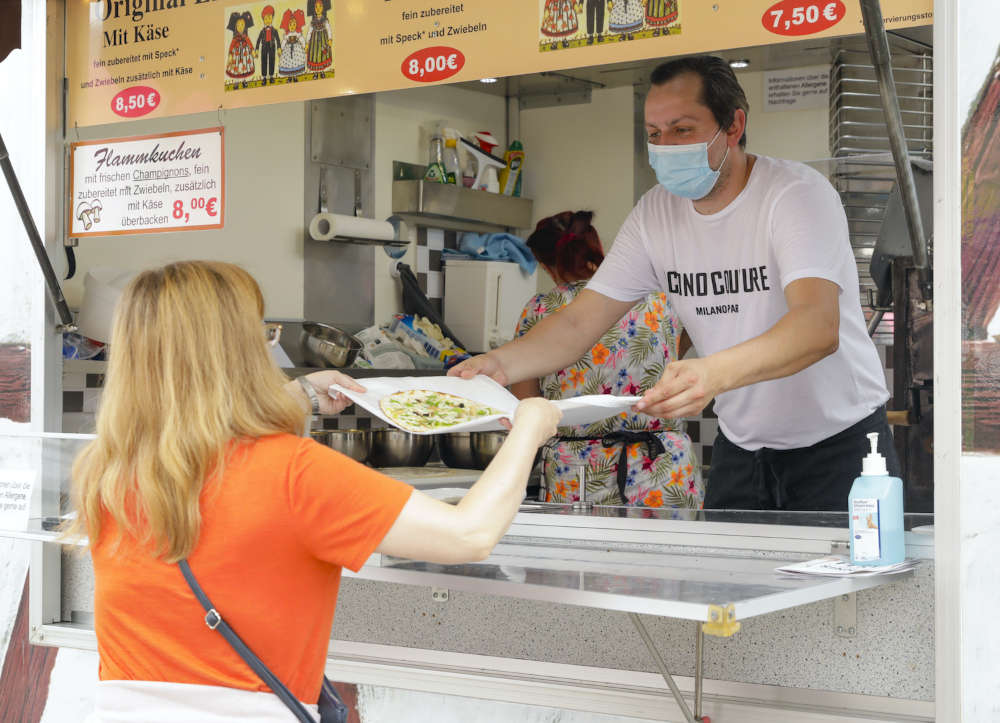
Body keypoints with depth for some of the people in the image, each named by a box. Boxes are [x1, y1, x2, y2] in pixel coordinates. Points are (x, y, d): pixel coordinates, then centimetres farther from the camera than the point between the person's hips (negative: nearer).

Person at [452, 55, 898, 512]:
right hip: (740, 446, 5)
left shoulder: (797, 194, -20)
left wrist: (713, 373, -54)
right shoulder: (656, 213, -2)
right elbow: (578, 323, -3)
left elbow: (820, 326, -36)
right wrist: (501, 363, -24)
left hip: (839, 439, -4)